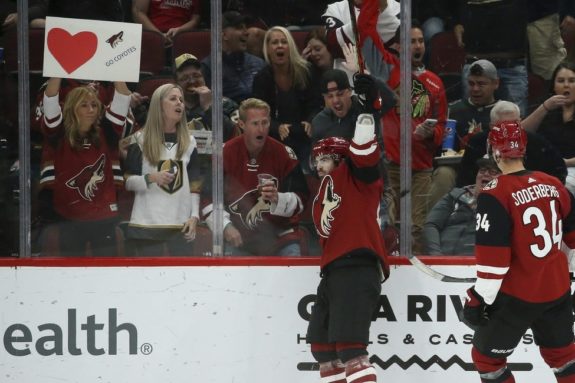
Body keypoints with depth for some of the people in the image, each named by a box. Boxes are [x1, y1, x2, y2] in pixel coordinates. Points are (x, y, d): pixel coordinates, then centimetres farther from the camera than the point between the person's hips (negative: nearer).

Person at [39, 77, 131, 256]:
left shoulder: (105, 134, 5)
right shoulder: (59, 136, -1)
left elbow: (122, 97, 0)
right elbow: (50, 99, -12)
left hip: (104, 218, 2)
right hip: (69, 220, -1)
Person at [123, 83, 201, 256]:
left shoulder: (189, 141, 12)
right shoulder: (140, 139, 2)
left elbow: (194, 184, 13)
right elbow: (128, 181, 1)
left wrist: (194, 216, 1)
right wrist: (150, 178, -17)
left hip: (181, 223, 3)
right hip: (148, 223, -3)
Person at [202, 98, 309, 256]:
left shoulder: (284, 153, -4)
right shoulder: (226, 153, -5)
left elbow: (299, 200, -4)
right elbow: (208, 197, -1)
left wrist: (277, 198, -24)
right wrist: (225, 226, -12)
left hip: (280, 234, 0)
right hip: (239, 237, 0)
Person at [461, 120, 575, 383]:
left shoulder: (496, 195, -19)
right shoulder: (552, 184, 1)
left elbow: (493, 258, -21)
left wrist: (480, 299, -13)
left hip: (517, 295, -6)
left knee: (487, 357, 10)